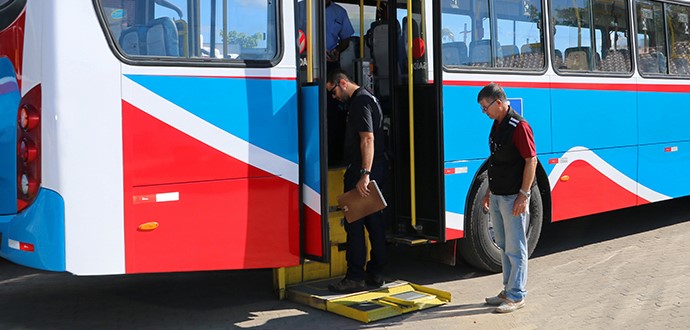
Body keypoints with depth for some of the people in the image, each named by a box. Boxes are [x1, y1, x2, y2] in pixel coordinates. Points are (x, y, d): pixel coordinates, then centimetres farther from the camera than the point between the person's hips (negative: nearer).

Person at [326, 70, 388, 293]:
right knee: (373, 220, 12)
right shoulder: (367, 98, 19)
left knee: (354, 223, -6)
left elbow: (367, 139, -24)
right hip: (376, 170, 11)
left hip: (361, 170, -11)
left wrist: (364, 174, -30)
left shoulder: (360, 102, -14)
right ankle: (375, 273, 19)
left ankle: (355, 277, -2)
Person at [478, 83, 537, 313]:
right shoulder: (497, 125, 11)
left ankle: (516, 296, 8)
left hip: (513, 198, -9)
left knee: (515, 248, 0)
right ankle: (508, 290, 26)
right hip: (497, 196, 9)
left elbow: (531, 160, -18)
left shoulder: (519, 126, -16)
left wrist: (523, 195, -20)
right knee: (504, 246, 16)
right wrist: (490, 191, 18)